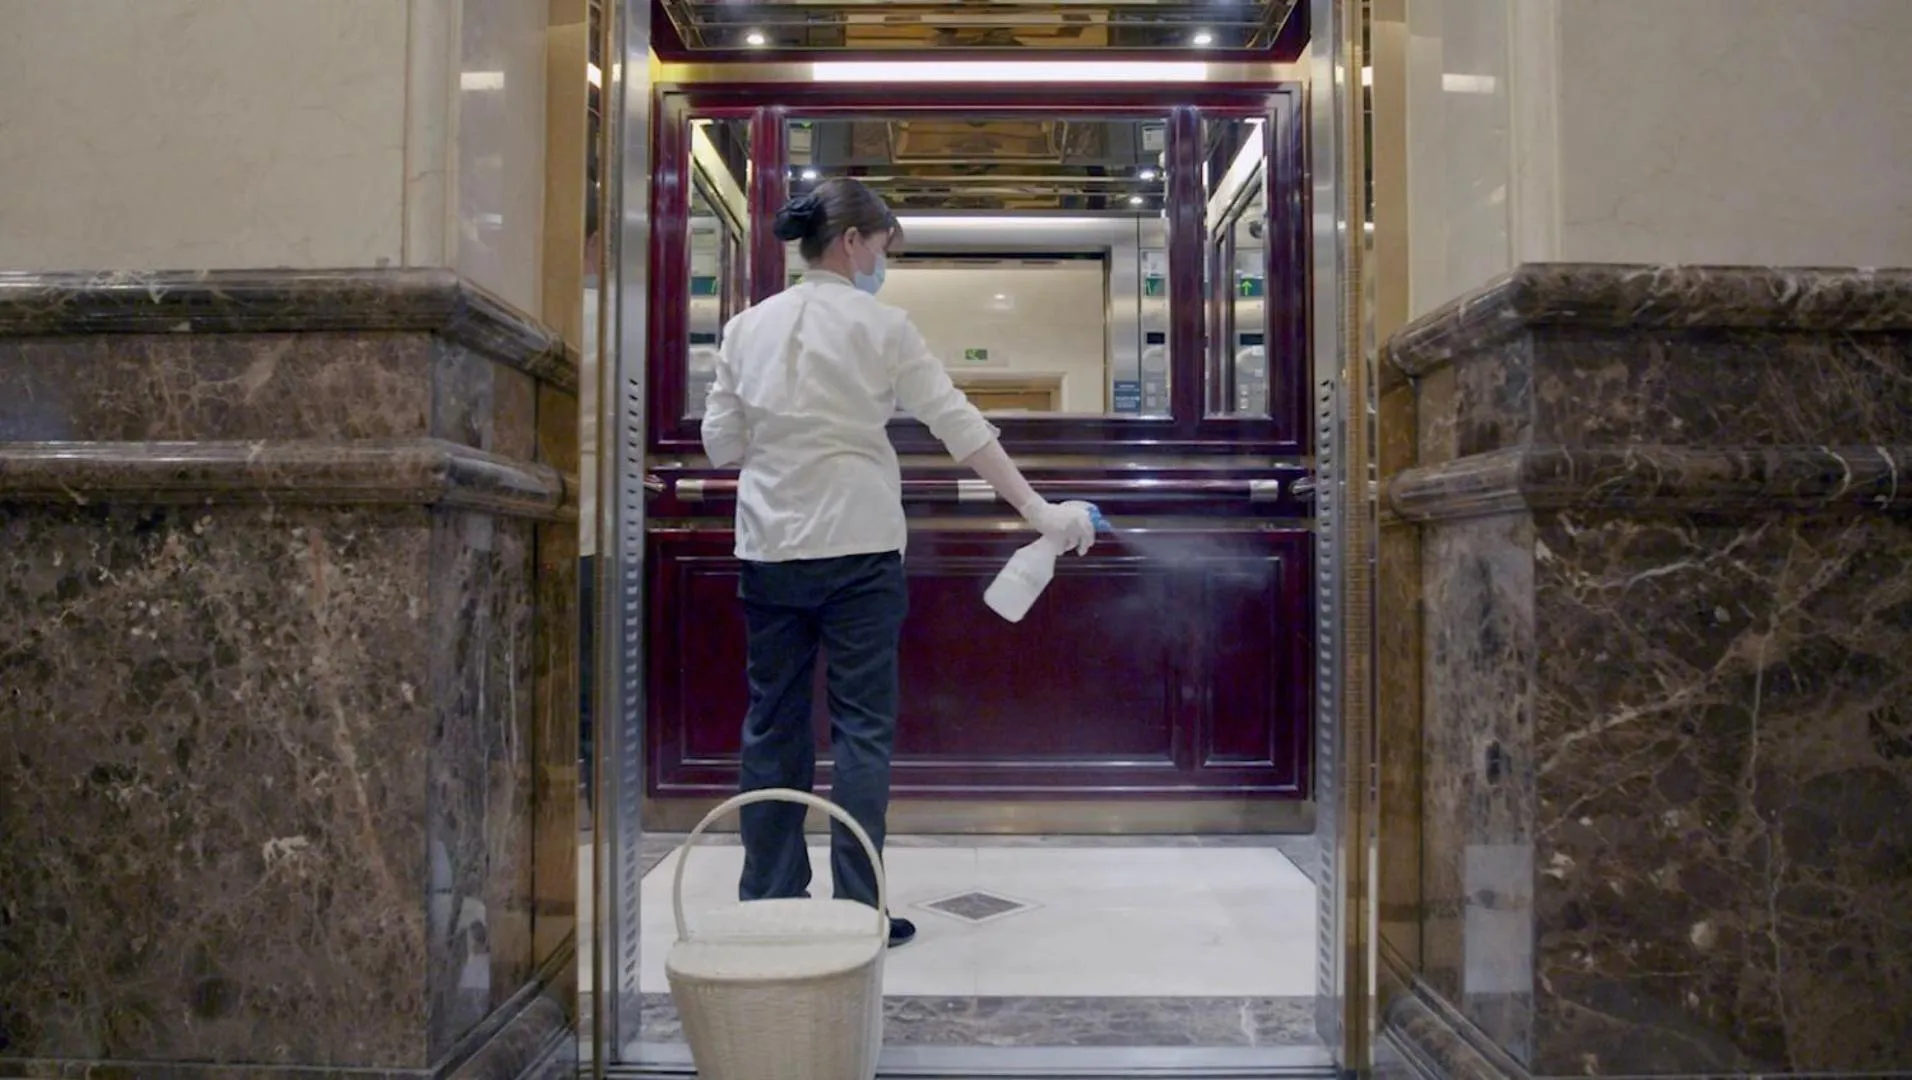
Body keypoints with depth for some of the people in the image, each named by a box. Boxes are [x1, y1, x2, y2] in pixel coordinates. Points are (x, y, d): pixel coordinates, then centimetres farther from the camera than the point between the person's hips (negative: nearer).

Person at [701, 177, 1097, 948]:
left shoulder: (748, 327, 6)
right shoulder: (878, 326, -5)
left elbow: (720, 444, 6)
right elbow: (960, 427, -7)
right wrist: (1039, 511, -5)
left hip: (770, 550, 4)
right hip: (858, 548, -4)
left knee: (773, 724, 12)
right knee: (861, 726, 3)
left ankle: (769, 900, 20)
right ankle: (857, 908, 6)